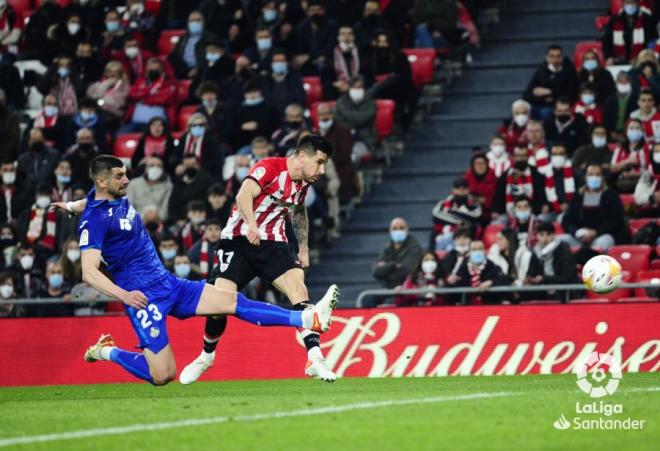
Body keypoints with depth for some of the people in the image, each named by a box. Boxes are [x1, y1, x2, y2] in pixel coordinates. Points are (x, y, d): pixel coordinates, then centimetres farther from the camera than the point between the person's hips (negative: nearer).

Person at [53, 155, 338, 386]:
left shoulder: (117, 197, 7)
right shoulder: (94, 219, -19)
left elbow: (89, 203, 32)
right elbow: (88, 272, -27)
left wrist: (72, 206, 52)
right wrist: (123, 295, -37)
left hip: (167, 283, 8)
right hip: (143, 296, -8)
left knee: (232, 301, -2)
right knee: (162, 376, -11)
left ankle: (308, 319, -7)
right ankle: (107, 352, 12)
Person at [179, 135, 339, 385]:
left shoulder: (303, 182, 8)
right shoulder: (270, 167, -15)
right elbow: (244, 195, -32)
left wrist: (303, 247, 22)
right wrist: (251, 224, -49)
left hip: (273, 244, 5)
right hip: (239, 240, -5)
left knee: (298, 287, -20)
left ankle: (315, 358, -24)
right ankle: (206, 356, 16)